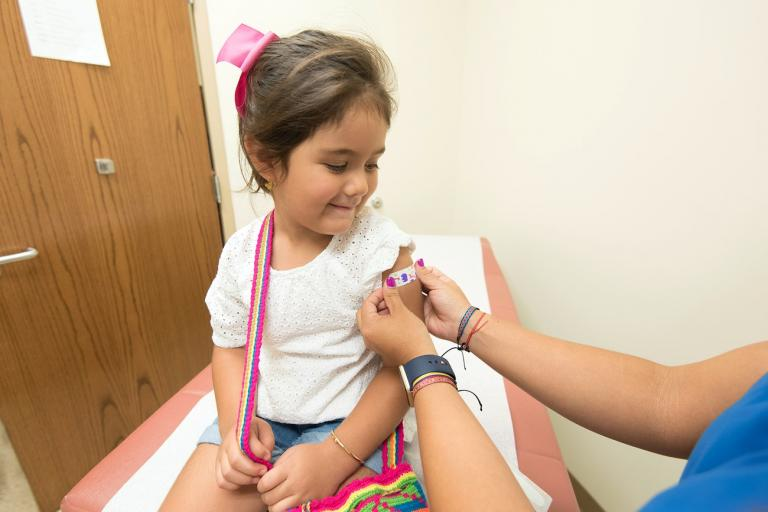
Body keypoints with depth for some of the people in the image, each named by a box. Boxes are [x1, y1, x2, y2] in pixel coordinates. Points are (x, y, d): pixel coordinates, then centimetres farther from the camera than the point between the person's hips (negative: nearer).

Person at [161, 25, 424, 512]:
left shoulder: (383, 247, -19)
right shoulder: (241, 252, -8)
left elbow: (405, 367, -14)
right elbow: (231, 347, 6)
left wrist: (333, 457, -18)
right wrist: (237, 423, -8)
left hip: (349, 426, -3)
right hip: (259, 422, 4)